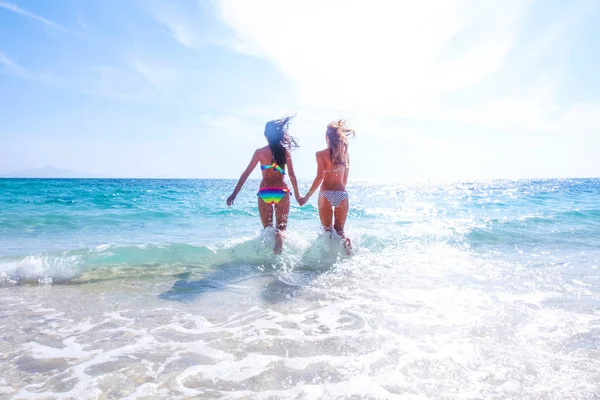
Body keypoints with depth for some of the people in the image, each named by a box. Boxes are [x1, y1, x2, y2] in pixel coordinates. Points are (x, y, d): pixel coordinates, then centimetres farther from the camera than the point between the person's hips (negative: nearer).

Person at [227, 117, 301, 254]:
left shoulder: (260, 152, 1)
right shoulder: (285, 152, 3)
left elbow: (246, 173, 0)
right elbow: (292, 175, 2)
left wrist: (234, 194, 4)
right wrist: (297, 195, 13)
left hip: (264, 192, 0)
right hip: (282, 192, 0)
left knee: (267, 228, 16)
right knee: (281, 227, 6)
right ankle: (279, 236, -27)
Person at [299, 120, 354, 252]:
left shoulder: (321, 154, -4)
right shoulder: (345, 154, 8)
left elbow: (320, 177, -12)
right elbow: (345, 179, 12)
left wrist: (307, 197, -7)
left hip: (326, 194, -3)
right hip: (342, 194, 3)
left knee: (328, 230, 10)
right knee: (339, 230, 11)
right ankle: (345, 241, -21)